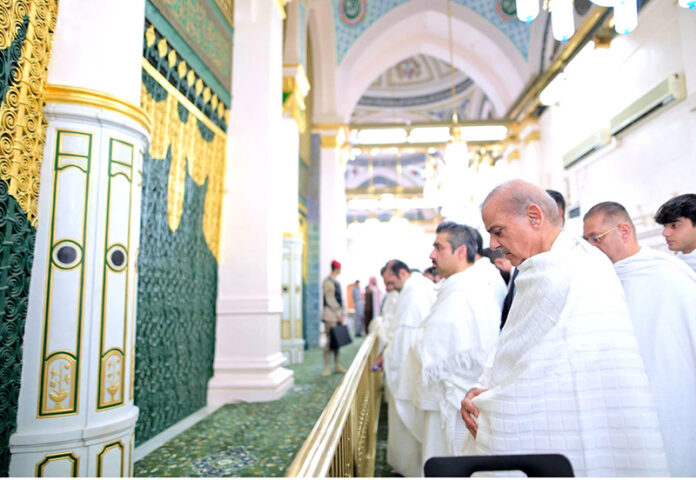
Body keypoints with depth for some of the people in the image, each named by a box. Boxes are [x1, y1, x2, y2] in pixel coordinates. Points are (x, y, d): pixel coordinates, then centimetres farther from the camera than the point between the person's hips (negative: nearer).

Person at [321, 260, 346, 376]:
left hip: (337, 316, 9)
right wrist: (338, 313, -13)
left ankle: (337, 366, 18)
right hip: (330, 316, -9)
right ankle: (326, 368, -1)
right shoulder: (328, 281, -11)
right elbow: (330, 300, -15)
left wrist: (342, 312, 13)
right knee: (330, 341, -7)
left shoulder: (336, 282, 17)